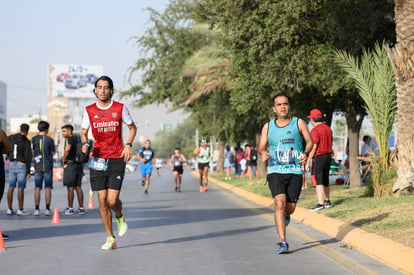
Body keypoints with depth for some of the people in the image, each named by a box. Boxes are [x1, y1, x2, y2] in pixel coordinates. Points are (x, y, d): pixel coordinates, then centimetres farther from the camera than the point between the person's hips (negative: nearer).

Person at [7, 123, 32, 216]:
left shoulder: (11, 138, 5)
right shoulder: (27, 142, -9)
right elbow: (28, 156, -13)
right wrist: (28, 171, -12)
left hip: (12, 164, 5)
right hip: (22, 166, -5)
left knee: (11, 188, 7)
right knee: (21, 188, -4)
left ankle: (10, 209, 6)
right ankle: (20, 210, -5)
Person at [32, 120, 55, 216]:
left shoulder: (34, 139, 1)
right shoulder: (50, 140, -5)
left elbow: (32, 152, 7)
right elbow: (53, 153, 2)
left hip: (38, 166, 2)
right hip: (48, 166, -2)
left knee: (37, 188, 5)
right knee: (48, 188, 2)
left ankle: (37, 209, 3)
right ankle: (47, 209, 0)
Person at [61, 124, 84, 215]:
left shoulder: (69, 139, -11)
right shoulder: (77, 139, 15)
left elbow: (67, 149, -28)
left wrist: (64, 159, -14)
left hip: (70, 164, -8)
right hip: (78, 165, 8)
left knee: (70, 187, -5)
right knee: (78, 187, 9)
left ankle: (70, 208, -5)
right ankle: (81, 208, 9)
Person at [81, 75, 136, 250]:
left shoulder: (120, 108, 1)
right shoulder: (89, 110, 5)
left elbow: (132, 127, 13)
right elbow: (84, 132, 15)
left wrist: (128, 145, -3)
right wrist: (85, 143, -7)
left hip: (117, 159, -2)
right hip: (98, 160, 2)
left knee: (112, 200, -10)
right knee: (102, 201, 1)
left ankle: (120, 217, 26)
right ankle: (110, 238, 13)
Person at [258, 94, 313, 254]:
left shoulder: (298, 123, 4)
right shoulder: (268, 127, 9)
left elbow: (310, 141, 9)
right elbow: (262, 146, 12)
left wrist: (305, 153, -11)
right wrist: (263, 153, -12)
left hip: (295, 171, 0)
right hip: (275, 171, 0)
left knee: (290, 207, 1)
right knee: (279, 203, -19)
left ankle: (285, 215, 42)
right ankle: (283, 243, -19)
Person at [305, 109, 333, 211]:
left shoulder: (315, 130, -14)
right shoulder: (328, 128, 12)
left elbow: (313, 147, -19)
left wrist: (308, 161, -16)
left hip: (319, 157, -9)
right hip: (328, 156, 9)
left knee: (318, 181, -11)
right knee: (325, 180, 19)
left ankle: (320, 203, -20)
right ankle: (327, 201, 29)